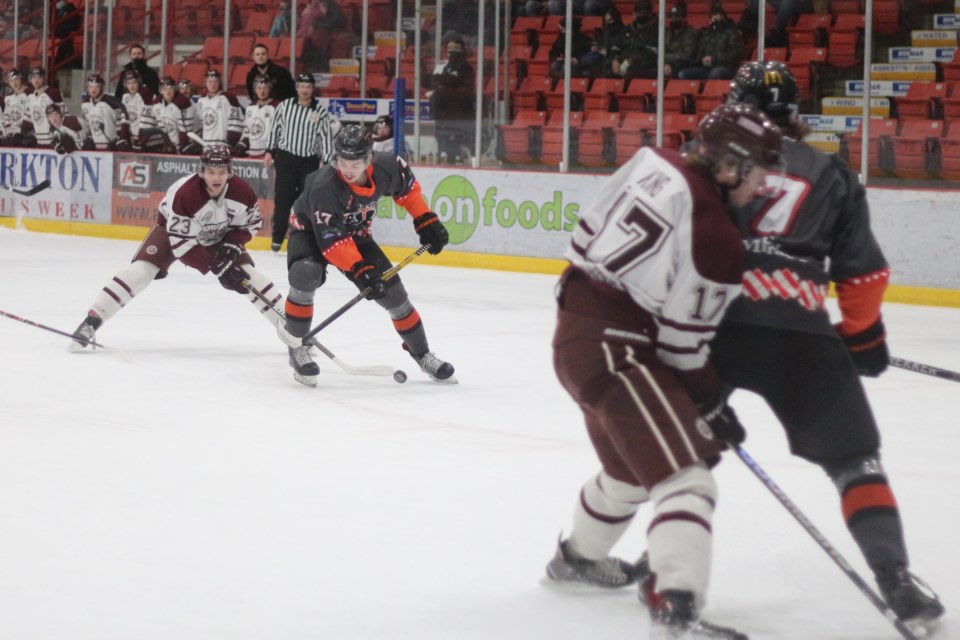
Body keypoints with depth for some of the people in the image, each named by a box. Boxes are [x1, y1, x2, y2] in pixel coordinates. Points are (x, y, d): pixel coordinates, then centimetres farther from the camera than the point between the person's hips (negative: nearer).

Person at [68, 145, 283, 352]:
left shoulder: (241, 191, -27)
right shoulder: (184, 193, -38)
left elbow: (252, 223, -6)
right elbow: (182, 244, -33)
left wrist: (232, 245, -23)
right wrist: (216, 268, -35)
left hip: (219, 236, 3)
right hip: (173, 229, -3)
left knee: (247, 275, -8)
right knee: (140, 270, -20)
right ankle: (91, 322, -18)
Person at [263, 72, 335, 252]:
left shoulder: (321, 112, -4)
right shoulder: (285, 106, 0)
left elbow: (327, 137, -5)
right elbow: (275, 128, 10)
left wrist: (326, 162, -11)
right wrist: (270, 151, 8)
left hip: (309, 161, 0)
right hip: (285, 158, 0)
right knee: (282, 199, -1)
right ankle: (277, 238, 6)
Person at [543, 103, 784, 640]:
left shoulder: (655, 164, 4)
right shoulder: (716, 239, -18)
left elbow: (590, 234, 17)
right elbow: (683, 342, -13)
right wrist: (712, 406, 1)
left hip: (576, 322, 10)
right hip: (615, 347, -10)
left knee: (631, 463, 30)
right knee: (684, 474, -15)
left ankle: (579, 556, 53)